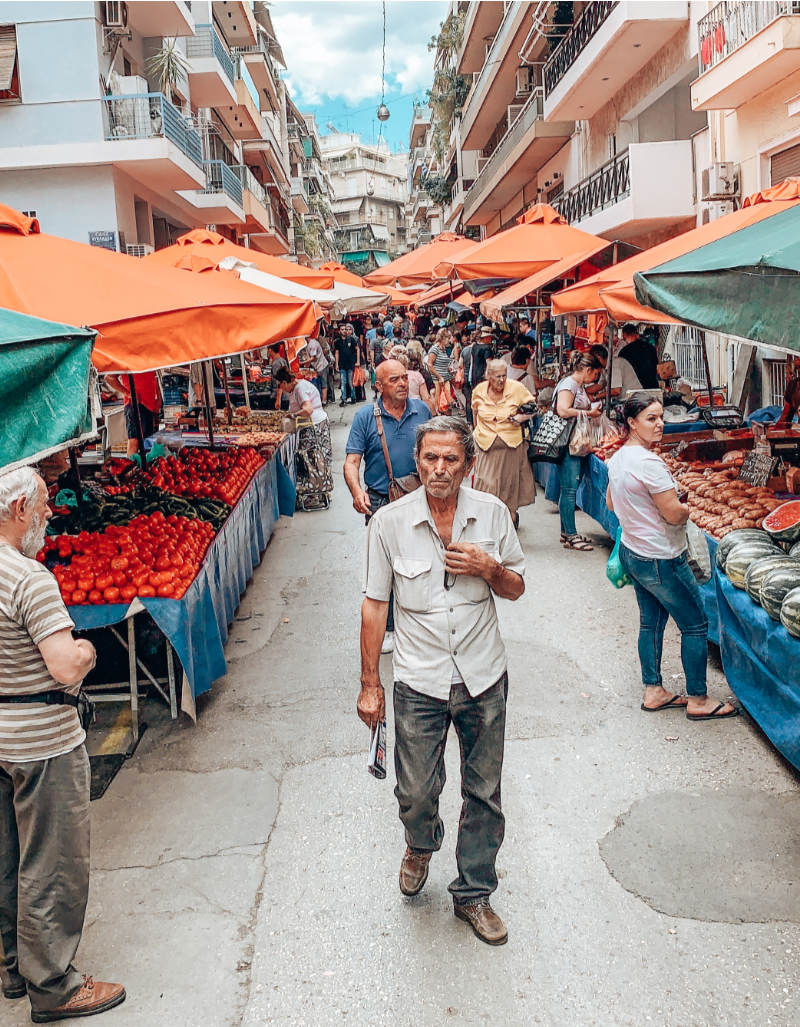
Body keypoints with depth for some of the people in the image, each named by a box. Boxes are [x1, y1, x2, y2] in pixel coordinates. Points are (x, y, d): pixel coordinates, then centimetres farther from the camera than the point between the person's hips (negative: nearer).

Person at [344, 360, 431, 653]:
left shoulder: (422, 410, 2)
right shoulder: (365, 416, -6)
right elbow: (351, 461, -11)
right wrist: (356, 491, -28)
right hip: (380, 503, -2)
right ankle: (386, 627, 20)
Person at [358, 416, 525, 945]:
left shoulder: (493, 513, -4)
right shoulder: (390, 522, -8)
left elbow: (517, 588, 6)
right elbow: (375, 603, -2)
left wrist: (489, 569, -17)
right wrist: (370, 683, -1)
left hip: (484, 680, 2)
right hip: (419, 683, -1)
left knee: (484, 793, 13)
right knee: (416, 793, 8)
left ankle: (473, 894, 35)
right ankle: (421, 845, 45)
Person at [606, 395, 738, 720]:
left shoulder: (618, 458, 3)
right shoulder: (649, 462, -25)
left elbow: (610, 503, 17)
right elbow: (674, 514, -23)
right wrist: (687, 506, -2)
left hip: (631, 553, 9)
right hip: (660, 560, -9)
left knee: (651, 621, 19)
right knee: (695, 624, 5)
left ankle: (653, 691, 29)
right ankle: (698, 700, 15)